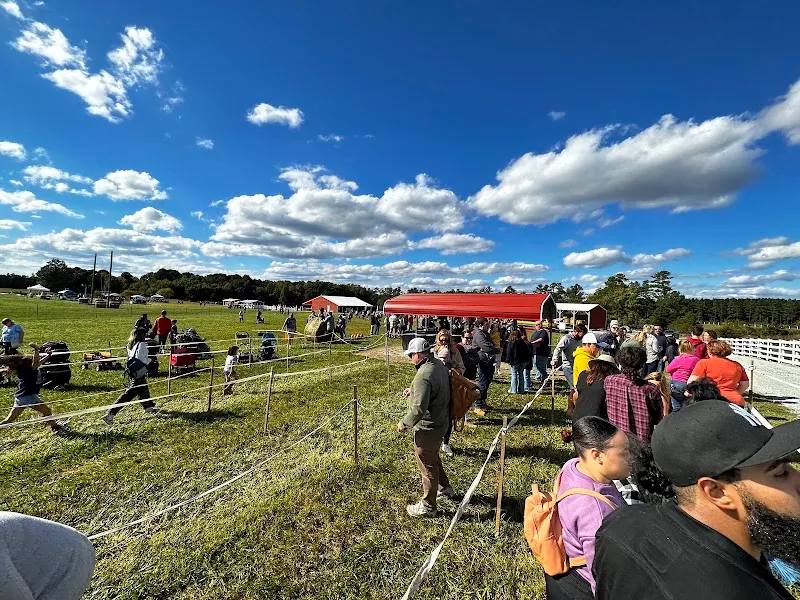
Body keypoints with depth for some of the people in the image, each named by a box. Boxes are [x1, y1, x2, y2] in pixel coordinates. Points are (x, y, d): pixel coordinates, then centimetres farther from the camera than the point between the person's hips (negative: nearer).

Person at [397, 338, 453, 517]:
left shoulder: (423, 375, -31)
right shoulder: (439, 365, -2)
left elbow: (418, 409, -32)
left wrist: (404, 424, -17)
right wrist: (412, 391, 13)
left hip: (428, 428, -9)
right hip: (440, 422, 9)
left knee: (427, 465, 10)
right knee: (433, 458, 29)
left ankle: (427, 506, 30)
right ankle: (444, 488, 50)